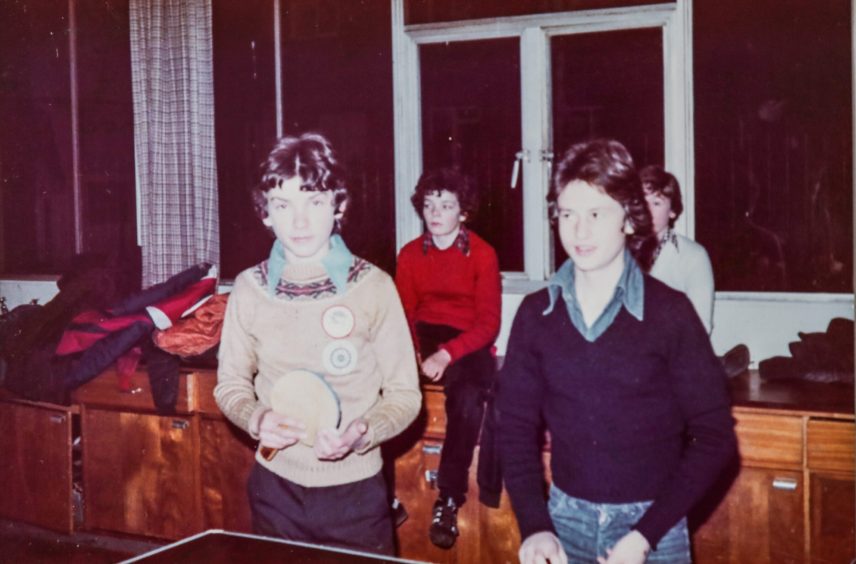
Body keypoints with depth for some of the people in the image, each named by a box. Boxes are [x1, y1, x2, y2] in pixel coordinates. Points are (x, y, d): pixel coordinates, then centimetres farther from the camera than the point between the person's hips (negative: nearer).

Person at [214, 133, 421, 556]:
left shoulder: (373, 286, -11)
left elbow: (404, 393, -5)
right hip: (275, 486, 2)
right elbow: (231, 383, 7)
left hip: (354, 489, -2)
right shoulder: (250, 288, -3)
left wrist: (362, 433, -22)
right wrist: (256, 418, -12)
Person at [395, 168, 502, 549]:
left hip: (468, 342, -3)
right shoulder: (410, 254, 7)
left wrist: (447, 355, -26)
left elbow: (488, 323, -11)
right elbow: (403, 313, 5)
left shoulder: (482, 254, -4)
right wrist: (412, 352, -17)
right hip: (424, 337, 3)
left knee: (469, 396, -34)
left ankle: (448, 499, -22)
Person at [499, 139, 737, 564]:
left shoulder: (669, 312, -10)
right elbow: (518, 426, 2)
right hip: (565, 516, 3)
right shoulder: (536, 313, -2)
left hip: (651, 522, -2)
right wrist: (534, 525, -11)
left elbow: (714, 434, -9)